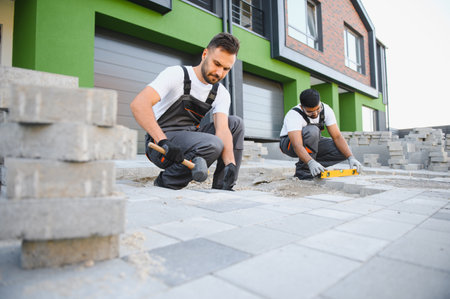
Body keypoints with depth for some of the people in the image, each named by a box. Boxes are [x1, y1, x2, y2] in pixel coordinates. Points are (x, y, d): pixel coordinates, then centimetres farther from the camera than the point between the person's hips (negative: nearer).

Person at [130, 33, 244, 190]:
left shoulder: (221, 94, 2)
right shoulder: (177, 74, -13)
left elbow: (222, 129, -13)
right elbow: (138, 104, -26)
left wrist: (231, 165, -30)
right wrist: (163, 142, -39)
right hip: (159, 143, -6)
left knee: (235, 123, -2)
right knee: (213, 144, -31)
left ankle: (222, 188, -4)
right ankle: (165, 182, -9)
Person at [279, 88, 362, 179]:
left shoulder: (326, 110, -16)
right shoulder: (293, 115, -32)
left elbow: (337, 137, -18)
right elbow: (297, 146, -43)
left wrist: (351, 158, -29)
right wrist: (311, 162, -59)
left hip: (312, 143, 5)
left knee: (344, 151, -16)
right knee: (312, 131, -37)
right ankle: (303, 169, -22)